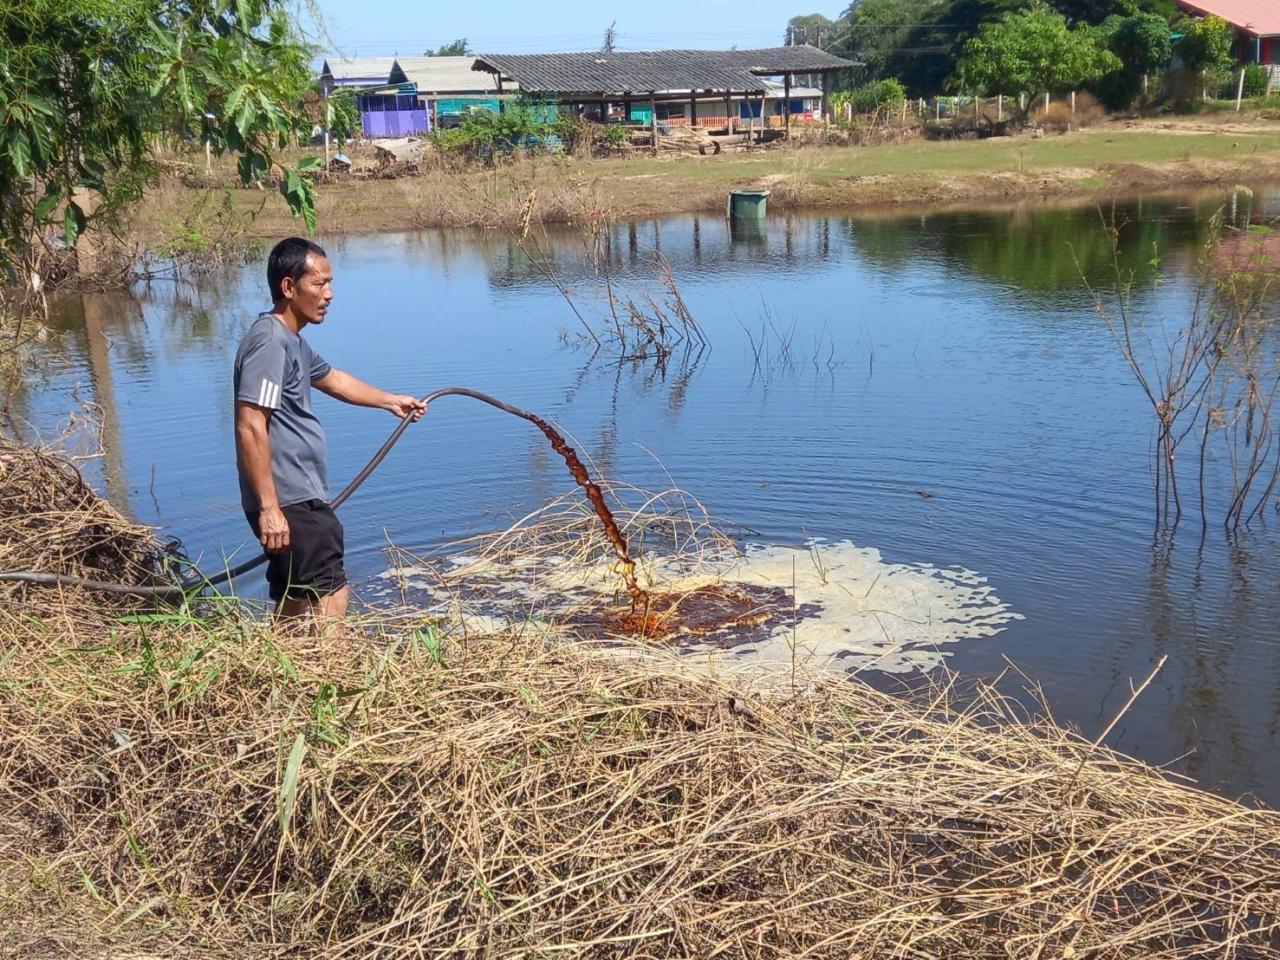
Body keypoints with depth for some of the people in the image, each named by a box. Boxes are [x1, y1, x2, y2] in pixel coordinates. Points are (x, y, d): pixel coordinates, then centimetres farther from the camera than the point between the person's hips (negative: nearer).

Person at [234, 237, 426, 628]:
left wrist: (392, 400, 45)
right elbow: (250, 428, -22)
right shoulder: (269, 341, -16)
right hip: (288, 504, -10)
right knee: (331, 597, -11)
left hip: (298, 498, 10)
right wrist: (269, 507, -25)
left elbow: (332, 379, 36)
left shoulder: (292, 342, 17)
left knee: (295, 605, 14)